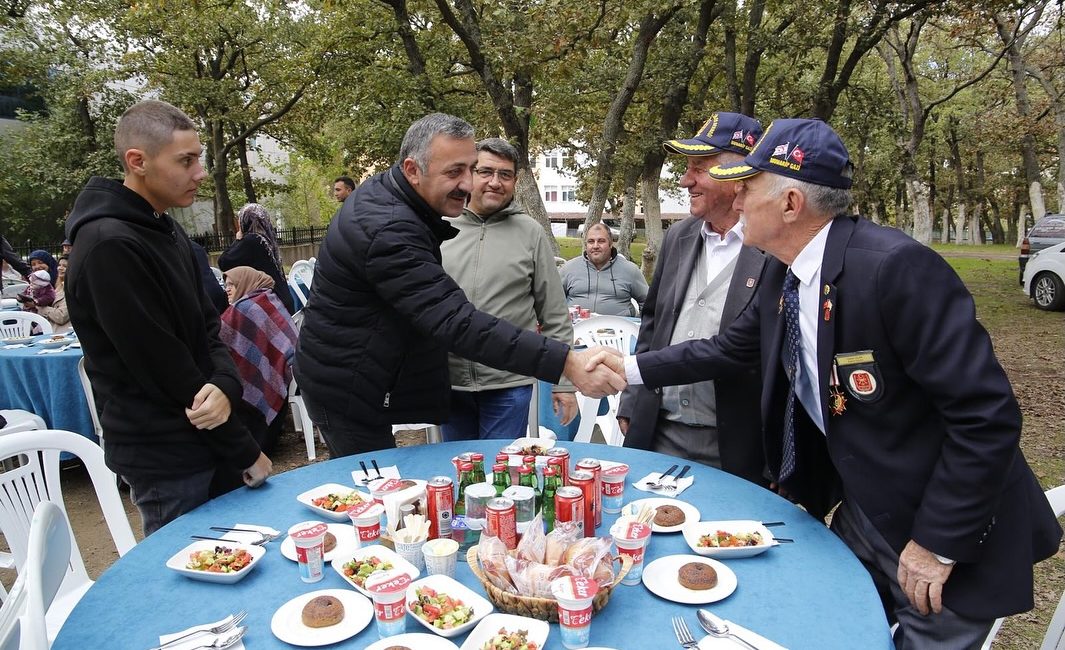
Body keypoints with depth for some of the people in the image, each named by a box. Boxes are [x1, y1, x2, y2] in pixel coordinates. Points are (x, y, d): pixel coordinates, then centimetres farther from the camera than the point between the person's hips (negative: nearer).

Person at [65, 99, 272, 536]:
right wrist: (245, 452, -13)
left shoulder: (165, 229, 8)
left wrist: (225, 386, -14)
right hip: (167, 462, -8)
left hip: (207, 442, 8)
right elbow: (161, 365, -21)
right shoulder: (109, 246, -21)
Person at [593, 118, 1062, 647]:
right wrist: (633, 368, 8)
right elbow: (730, 348, 11)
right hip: (858, 512, 7)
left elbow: (987, 416, -27)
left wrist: (939, 545, -21)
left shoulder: (897, 267, -28)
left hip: (943, 531, -7)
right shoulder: (783, 273, -3)